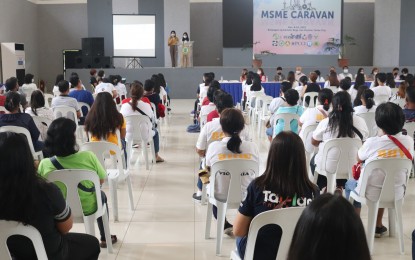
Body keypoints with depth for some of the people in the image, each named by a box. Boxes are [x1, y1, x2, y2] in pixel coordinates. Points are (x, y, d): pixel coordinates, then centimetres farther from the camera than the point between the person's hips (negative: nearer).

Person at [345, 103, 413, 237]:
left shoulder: (372, 142, -24)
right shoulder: (409, 141, -13)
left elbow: (359, 158, -3)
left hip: (371, 193, -3)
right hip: (397, 193, 4)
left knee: (350, 183, 29)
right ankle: (378, 226, 41)